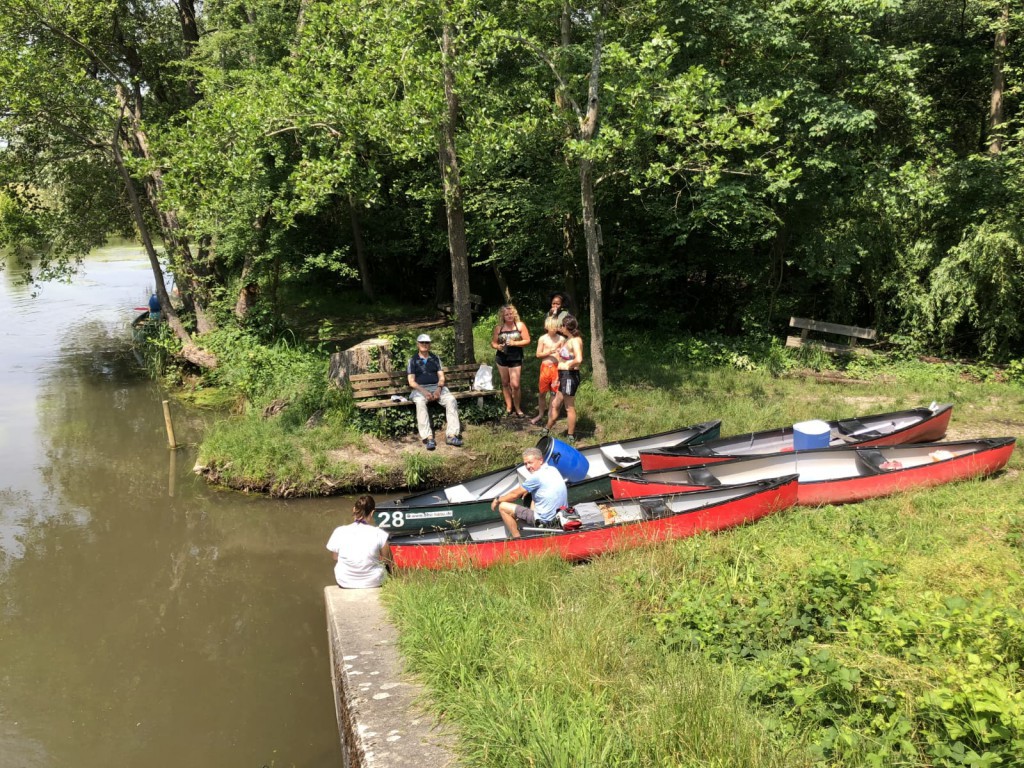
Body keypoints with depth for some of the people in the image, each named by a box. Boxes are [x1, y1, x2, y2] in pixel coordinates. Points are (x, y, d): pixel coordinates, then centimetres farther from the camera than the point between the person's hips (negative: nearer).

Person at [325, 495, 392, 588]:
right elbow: (388, 561, -7)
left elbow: (336, 558, -2)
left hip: (344, 582, 2)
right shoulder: (379, 534, -20)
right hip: (373, 583, -1)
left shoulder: (339, 532, -17)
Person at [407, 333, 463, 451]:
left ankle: (451, 435, -32)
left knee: (451, 400, -28)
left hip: (436, 387, 3)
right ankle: (428, 438, -44)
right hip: (420, 389, -2)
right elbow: (411, 382, 2)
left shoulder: (435, 358, 18)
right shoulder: (413, 360, 10)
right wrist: (423, 391, -15)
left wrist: (439, 389, -11)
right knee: (420, 403, -37)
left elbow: (441, 377, 11)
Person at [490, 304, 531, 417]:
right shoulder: (498, 328, 2)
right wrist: (497, 346, -15)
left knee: (515, 385, -9)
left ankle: (517, 408, 8)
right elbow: (493, 343, 7)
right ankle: (509, 407, 23)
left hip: (516, 359, -3)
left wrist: (514, 343, -18)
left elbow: (527, 340, -6)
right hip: (502, 358, 3)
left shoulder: (520, 325, -3)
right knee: (505, 383, 11)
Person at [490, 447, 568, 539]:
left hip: (545, 520, -9)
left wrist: (498, 500, 8)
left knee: (503, 507, -4)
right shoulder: (553, 469, 6)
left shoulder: (536, 477, -18)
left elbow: (515, 494, -6)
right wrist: (527, 491, 15)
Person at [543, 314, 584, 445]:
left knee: (569, 408, 3)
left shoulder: (575, 340, -18)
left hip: (570, 376, -9)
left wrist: (568, 366, -19)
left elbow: (579, 359, -33)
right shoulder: (569, 340, 11)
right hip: (564, 376, 9)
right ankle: (546, 431, 30)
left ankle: (570, 437, 15)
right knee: (555, 405, 18)